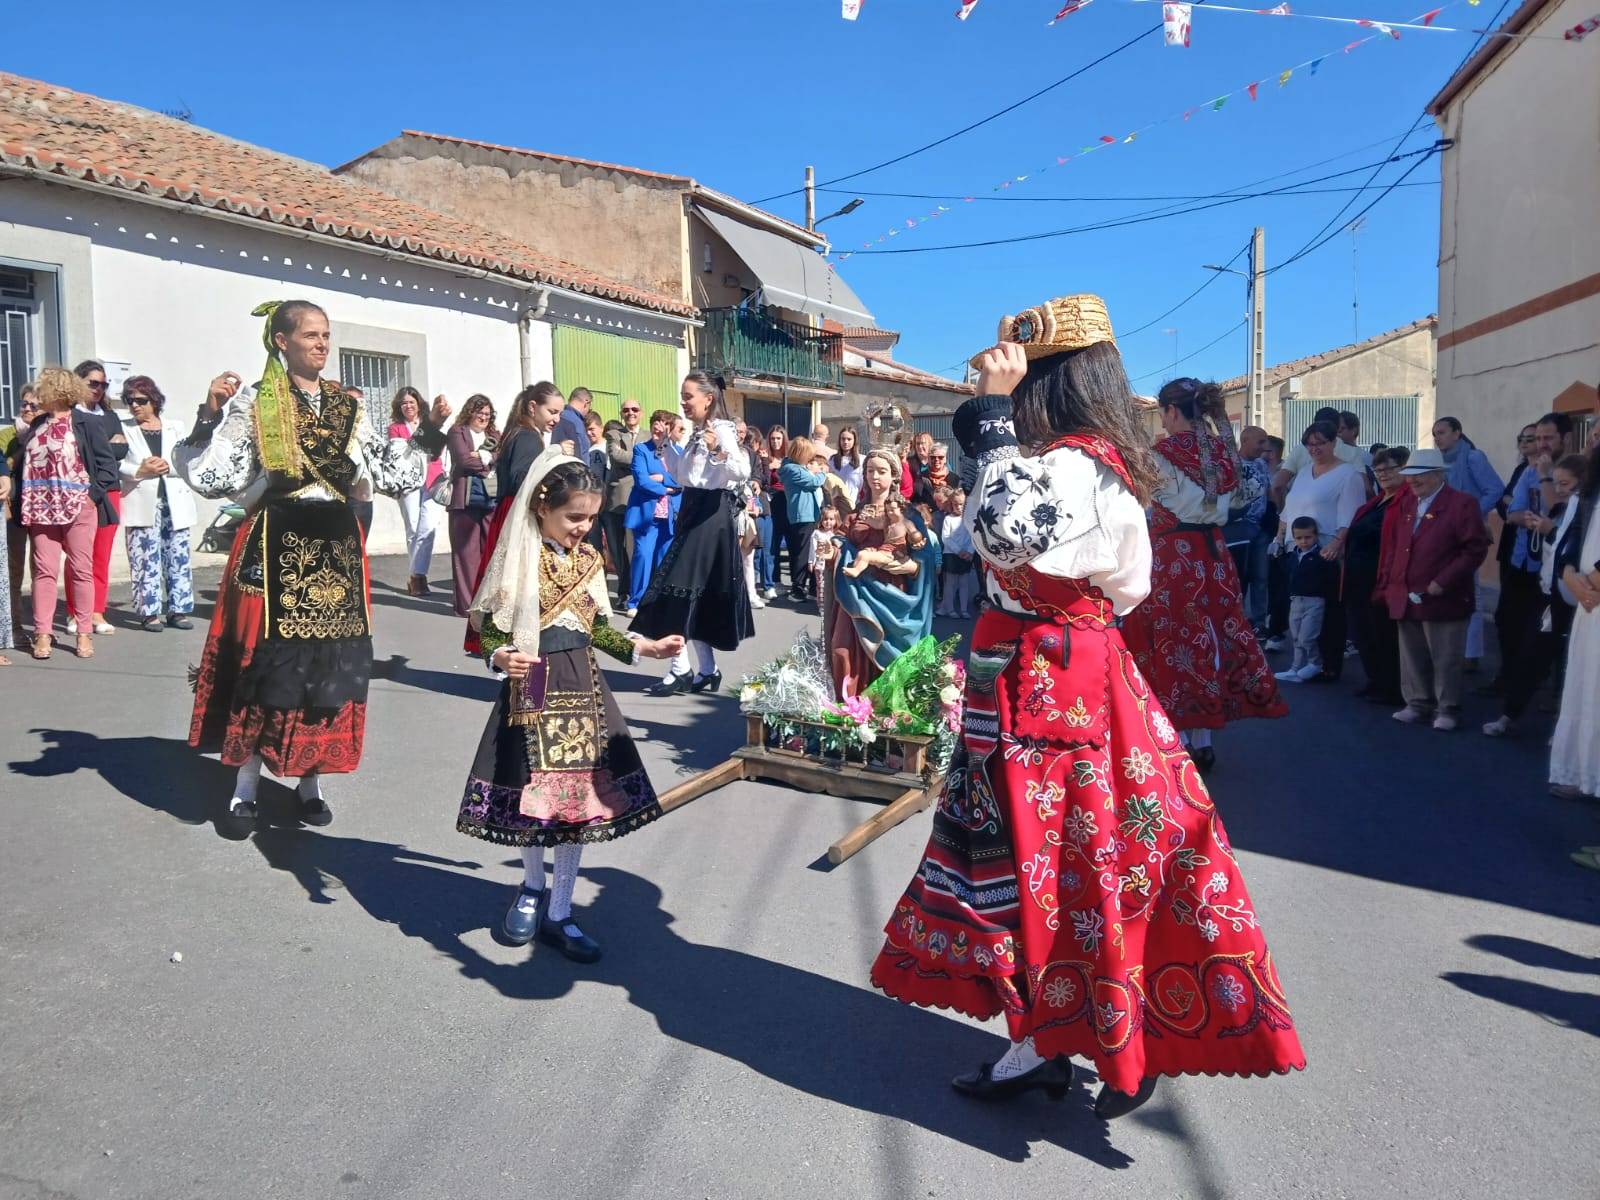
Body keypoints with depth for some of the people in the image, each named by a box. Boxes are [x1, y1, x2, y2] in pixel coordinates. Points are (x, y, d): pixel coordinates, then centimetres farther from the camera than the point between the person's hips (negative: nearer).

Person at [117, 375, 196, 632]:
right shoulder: (123, 429, 7)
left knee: (178, 558, 3)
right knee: (145, 560, -4)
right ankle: (149, 613, 2)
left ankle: (178, 610, 10)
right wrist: (140, 471, -14)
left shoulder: (176, 426, 12)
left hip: (175, 502, 2)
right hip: (141, 505, -2)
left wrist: (167, 466, -10)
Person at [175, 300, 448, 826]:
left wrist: (430, 431, 6)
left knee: (329, 664, 5)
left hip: (336, 545, 4)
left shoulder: (348, 407, 11)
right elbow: (212, 478, -9)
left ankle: (310, 782, 19)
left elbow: (391, 472, 12)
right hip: (276, 546, -4)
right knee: (266, 663, -2)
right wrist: (211, 416, -18)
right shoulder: (253, 403, -2)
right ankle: (246, 786, 13)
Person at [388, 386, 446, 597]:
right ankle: (420, 576, 7)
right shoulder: (395, 428, 13)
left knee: (427, 528, -11)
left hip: (431, 480, 1)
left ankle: (416, 576, -8)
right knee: (413, 530, 0)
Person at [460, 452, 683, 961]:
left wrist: (644, 647, 6)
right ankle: (532, 887, 35)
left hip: (582, 688, 4)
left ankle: (558, 914, 19)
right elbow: (490, 632, -9)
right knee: (533, 791, 5)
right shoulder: (517, 560, -10)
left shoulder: (589, 559, 5)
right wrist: (501, 659, -29)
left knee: (580, 795, 5)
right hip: (530, 689, -4)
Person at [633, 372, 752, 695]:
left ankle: (681, 670, -4)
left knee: (680, 589, -10)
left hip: (710, 515, -10)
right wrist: (667, 444, 21)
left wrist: (717, 451, -37)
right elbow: (681, 474, 25)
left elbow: (743, 473, -24)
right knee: (698, 594, 10)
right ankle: (707, 669, 16)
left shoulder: (722, 430, -12)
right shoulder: (696, 433, 17)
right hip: (693, 512, 10)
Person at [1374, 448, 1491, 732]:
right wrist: (1388, 583, 8)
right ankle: (1418, 703, 24)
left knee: (1445, 659, 2)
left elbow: (1475, 549, -12)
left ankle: (1447, 709, 13)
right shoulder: (1404, 504, 14)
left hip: (1441, 599, -6)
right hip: (1405, 597, 6)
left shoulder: (1462, 504, -7)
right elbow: (1391, 547, 18)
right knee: (1412, 657, 13)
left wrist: (1443, 583, -17)